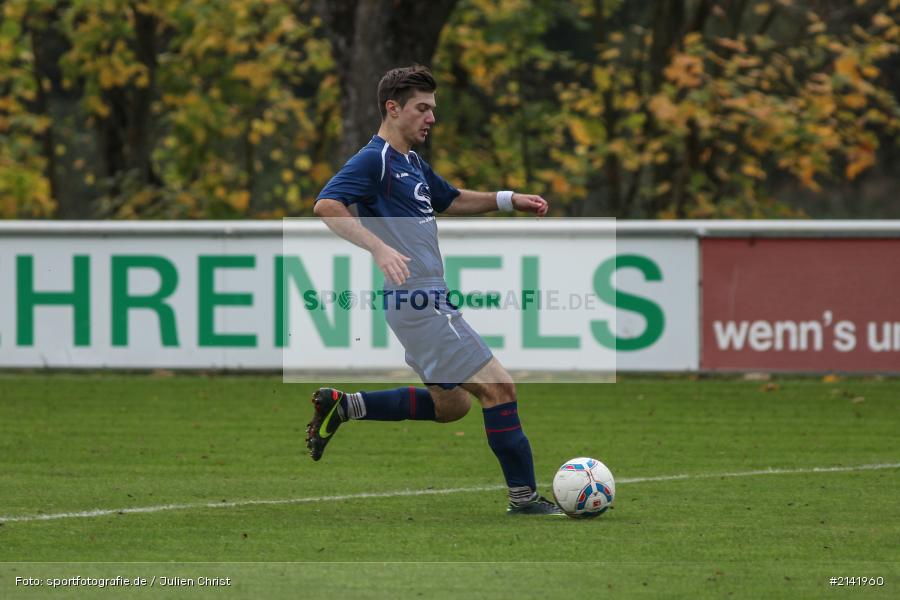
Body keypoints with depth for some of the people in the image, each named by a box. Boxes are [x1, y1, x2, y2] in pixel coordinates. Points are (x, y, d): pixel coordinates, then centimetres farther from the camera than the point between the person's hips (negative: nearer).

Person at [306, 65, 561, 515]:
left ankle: (342, 407, 20)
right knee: (498, 386, -9)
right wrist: (379, 248, -36)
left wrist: (509, 200, 18)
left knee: (450, 405, 20)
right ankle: (524, 499, -5)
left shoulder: (413, 164, 17)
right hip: (418, 300, -10)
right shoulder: (374, 160, -11)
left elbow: (453, 201, 33)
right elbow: (326, 206, -24)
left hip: (427, 300, 10)